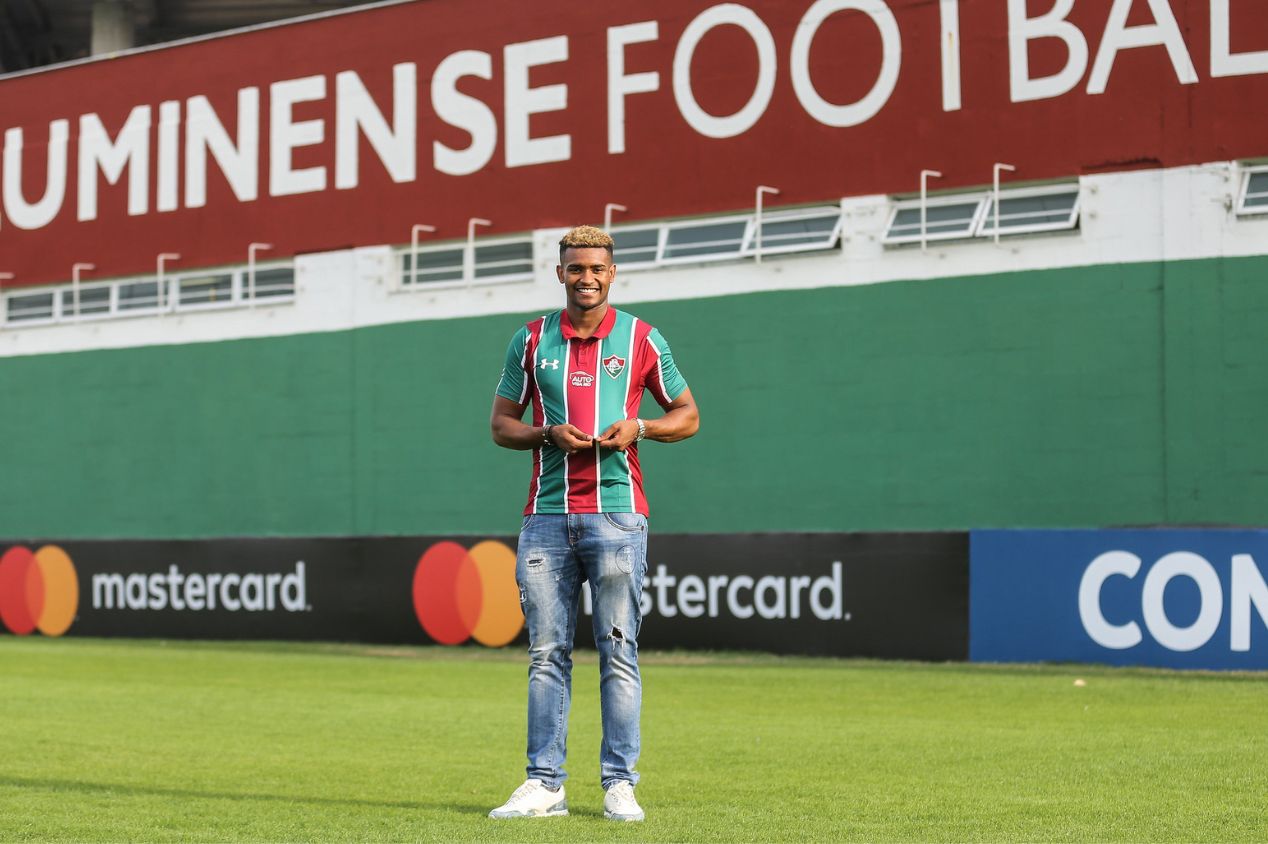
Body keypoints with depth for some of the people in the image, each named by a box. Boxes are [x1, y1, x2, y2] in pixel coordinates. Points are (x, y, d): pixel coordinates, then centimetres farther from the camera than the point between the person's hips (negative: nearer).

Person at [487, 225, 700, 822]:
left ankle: (619, 785, 2)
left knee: (619, 653, -2)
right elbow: (501, 423, 13)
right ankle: (544, 784, 6)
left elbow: (687, 415, 11)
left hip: (616, 515, -2)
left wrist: (639, 427, -8)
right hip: (546, 516, 2)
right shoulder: (532, 340, 10)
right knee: (546, 654, 3)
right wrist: (549, 434, -7)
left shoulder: (641, 338, 6)